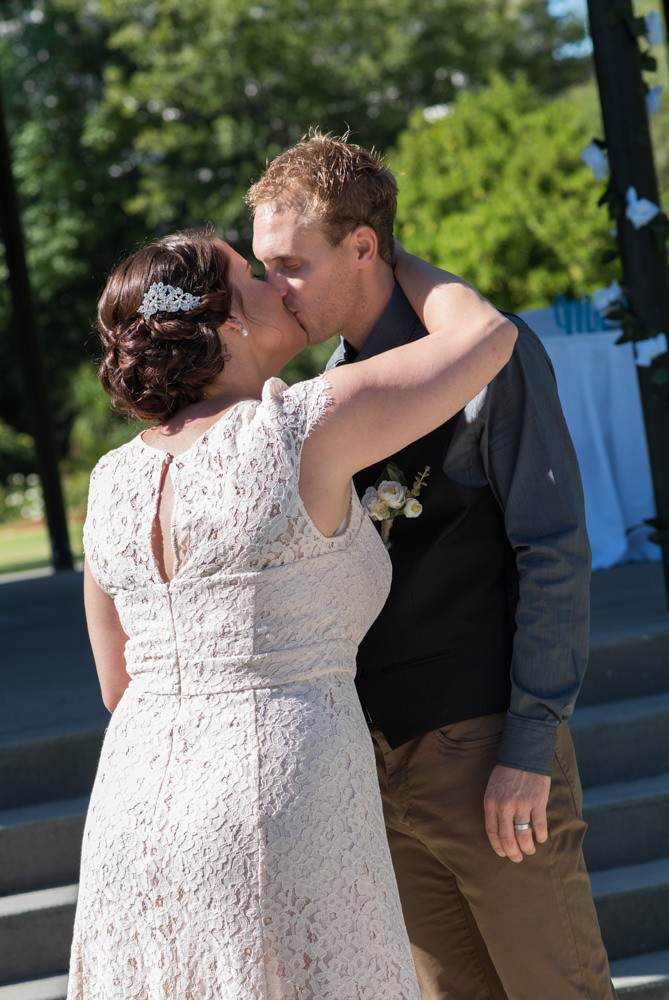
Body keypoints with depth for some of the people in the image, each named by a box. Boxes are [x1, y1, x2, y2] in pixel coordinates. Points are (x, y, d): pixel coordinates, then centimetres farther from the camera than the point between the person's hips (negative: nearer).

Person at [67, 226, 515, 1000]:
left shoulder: (114, 482, 8)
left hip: (135, 828, 6)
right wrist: (393, 262, 17)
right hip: (281, 846, -6)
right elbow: (485, 336, 0)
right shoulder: (302, 428, -10)